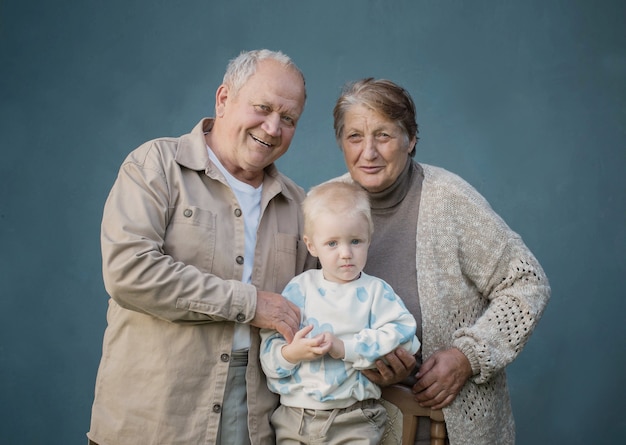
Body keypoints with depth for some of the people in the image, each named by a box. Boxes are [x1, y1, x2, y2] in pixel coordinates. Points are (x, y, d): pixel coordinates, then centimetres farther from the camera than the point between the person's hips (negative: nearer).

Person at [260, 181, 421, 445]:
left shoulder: (376, 291, -1)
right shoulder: (299, 288, 3)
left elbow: (403, 337, -15)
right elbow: (269, 350, 0)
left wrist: (346, 348, -21)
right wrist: (291, 353, -22)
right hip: (294, 417, 2)